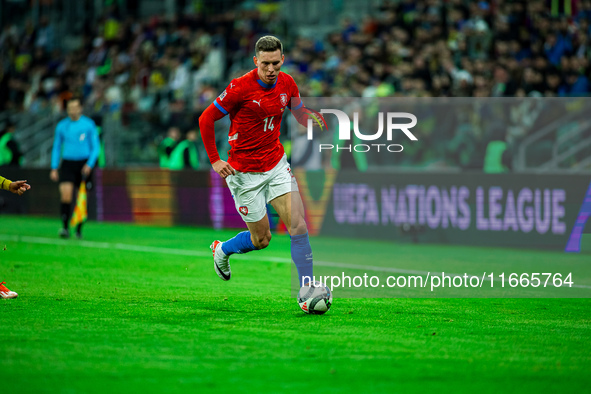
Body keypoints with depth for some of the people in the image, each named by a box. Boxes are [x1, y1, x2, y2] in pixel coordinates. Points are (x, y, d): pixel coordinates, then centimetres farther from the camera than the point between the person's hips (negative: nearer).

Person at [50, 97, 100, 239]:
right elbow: (57, 147, 14)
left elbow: (95, 147, 2)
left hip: (83, 164, -1)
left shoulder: (89, 124, 1)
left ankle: (79, 229, 15)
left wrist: (90, 164, -12)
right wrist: (54, 168, 7)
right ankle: (65, 227, -18)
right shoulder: (61, 126, 7)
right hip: (67, 163, 1)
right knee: (66, 194, -18)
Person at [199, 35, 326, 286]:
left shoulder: (287, 83, -2)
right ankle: (221, 250, 36)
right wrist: (214, 160, -12)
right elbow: (206, 119, -9)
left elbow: (299, 113, 16)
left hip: (277, 165, 4)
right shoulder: (240, 87, -18)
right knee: (261, 240, 4)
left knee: (298, 225, -11)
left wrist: (313, 118, -9)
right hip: (245, 172, -4)